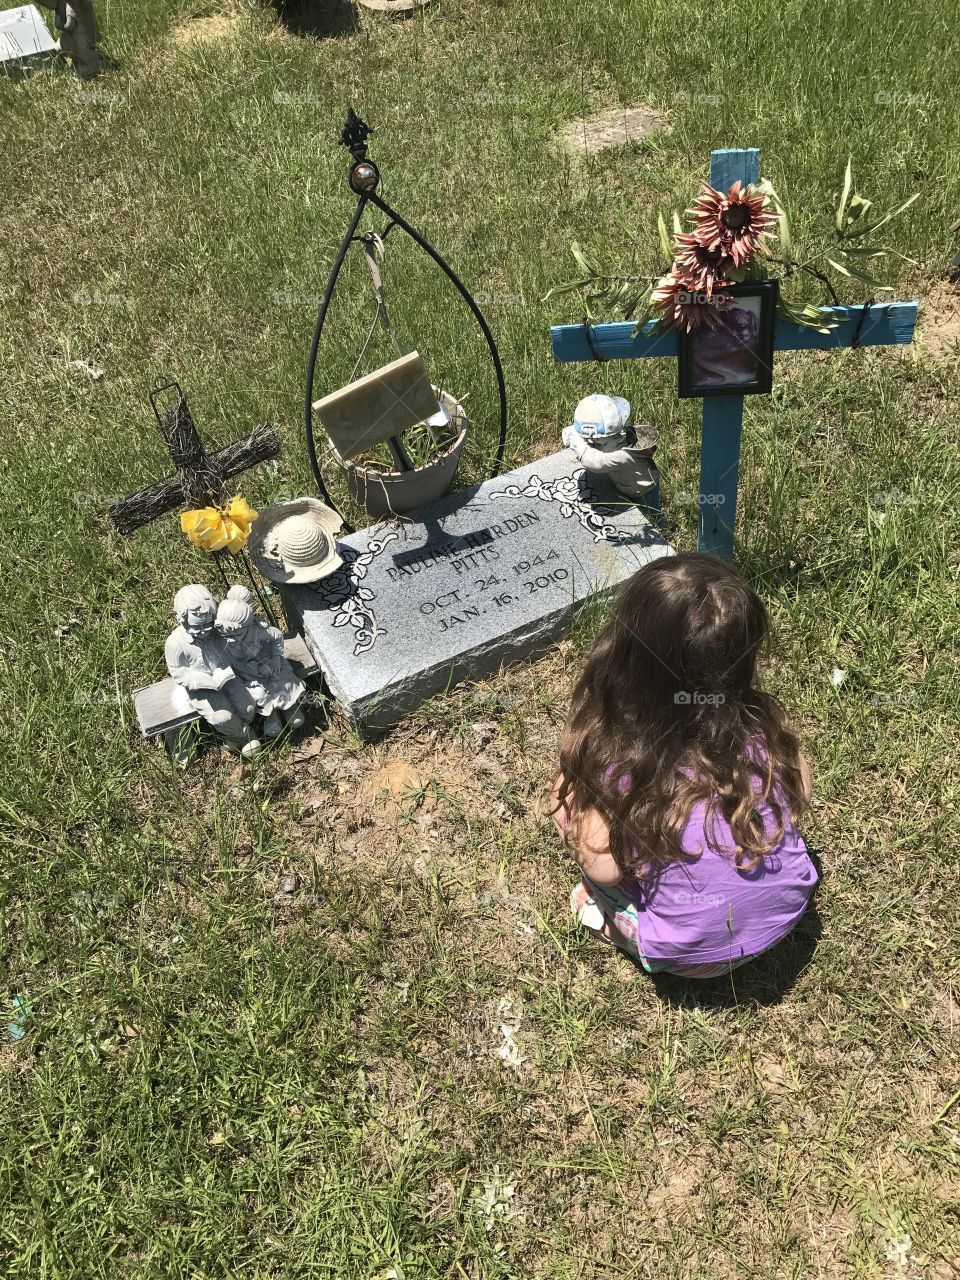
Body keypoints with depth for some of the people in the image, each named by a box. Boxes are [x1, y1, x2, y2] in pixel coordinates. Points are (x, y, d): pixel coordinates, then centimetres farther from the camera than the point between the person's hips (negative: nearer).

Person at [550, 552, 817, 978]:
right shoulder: (761, 723, -18)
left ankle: (619, 925, 14)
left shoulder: (616, 758, -28)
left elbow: (604, 869, -21)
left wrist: (576, 802, -6)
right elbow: (799, 795, 0)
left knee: (570, 790, 4)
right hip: (786, 912, 4)